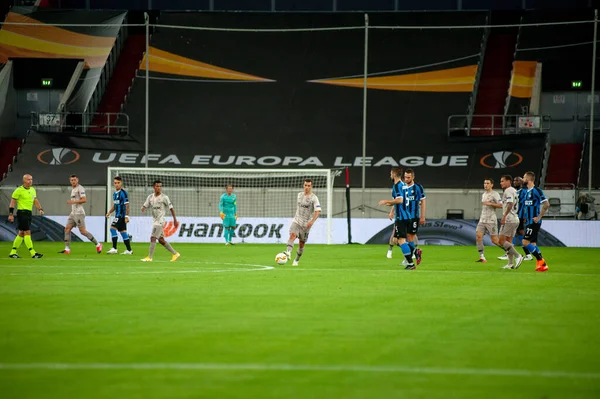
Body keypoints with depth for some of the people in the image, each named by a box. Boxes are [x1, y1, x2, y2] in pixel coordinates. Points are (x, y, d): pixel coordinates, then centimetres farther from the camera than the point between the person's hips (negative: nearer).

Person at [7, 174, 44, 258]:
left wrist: (40, 209, 4)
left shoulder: (32, 190, 13)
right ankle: (32, 253, -13)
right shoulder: (19, 190, -9)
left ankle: (13, 252, 18)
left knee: (21, 233, 11)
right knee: (27, 232, -11)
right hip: (22, 212, -8)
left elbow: (35, 201, 20)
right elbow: (12, 202, -7)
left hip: (29, 213, 8)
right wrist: (11, 214, -12)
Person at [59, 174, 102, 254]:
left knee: (82, 231, -9)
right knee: (67, 229, 0)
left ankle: (97, 244, 2)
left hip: (79, 213, -9)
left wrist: (73, 202, -21)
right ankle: (67, 249, -1)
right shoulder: (73, 189, 19)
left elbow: (84, 200, -19)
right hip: (73, 213, 9)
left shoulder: (80, 188, -10)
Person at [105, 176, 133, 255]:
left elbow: (127, 205, -15)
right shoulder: (115, 193, 15)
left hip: (121, 215, -9)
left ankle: (114, 249, -15)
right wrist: (109, 212, 13)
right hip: (118, 215, 9)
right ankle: (129, 250, 13)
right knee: (123, 232, 10)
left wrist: (127, 216, -19)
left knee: (113, 228, -15)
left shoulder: (123, 193, -12)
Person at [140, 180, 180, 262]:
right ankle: (175, 254, 20)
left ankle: (149, 257, -10)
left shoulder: (164, 197, -8)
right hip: (155, 220, 7)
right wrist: (143, 209, -16)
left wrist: (175, 220, -3)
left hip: (160, 220, -7)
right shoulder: (150, 197, 8)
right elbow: (145, 206, 9)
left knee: (153, 238, -13)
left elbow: (171, 208, -3)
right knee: (161, 240, 10)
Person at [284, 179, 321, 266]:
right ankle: (288, 253, -44)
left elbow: (318, 211, -17)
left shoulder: (314, 198, -8)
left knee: (301, 244, 5)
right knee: (292, 235, -25)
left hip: (306, 225, -2)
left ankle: (296, 260, 24)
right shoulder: (299, 195, 9)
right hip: (296, 222, 2)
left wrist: (312, 221, -31)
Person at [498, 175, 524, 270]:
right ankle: (511, 263, 10)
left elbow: (510, 204, -22)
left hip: (508, 219, -10)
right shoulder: (514, 191, 20)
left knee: (502, 241, -10)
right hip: (515, 219, 10)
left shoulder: (508, 191, -10)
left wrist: (504, 216, -24)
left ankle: (517, 256, -16)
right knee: (508, 241, 12)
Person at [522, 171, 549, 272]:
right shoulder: (527, 192, 15)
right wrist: (526, 217, 19)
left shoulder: (536, 191, -13)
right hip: (529, 222, 9)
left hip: (534, 222, -9)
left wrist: (539, 217, -19)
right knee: (532, 243, 8)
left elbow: (546, 204, -19)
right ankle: (541, 264, 11)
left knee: (526, 242, -14)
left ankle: (540, 261, -7)